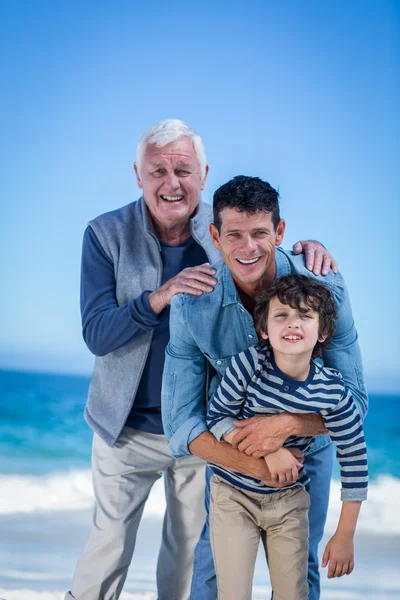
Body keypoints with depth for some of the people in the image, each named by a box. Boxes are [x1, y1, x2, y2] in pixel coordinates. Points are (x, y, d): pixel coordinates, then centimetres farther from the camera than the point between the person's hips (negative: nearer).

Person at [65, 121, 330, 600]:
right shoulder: (106, 236, -12)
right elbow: (96, 335, -18)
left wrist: (307, 254, -21)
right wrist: (160, 297, -34)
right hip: (128, 429, -2)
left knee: (191, 545, 17)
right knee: (110, 543, 8)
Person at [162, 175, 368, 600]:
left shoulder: (325, 289, -26)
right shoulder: (191, 304, -25)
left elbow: (354, 402, -21)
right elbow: (181, 422, -23)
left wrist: (287, 423, -39)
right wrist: (256, 467, -35)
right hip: (229, 445, 0)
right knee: (215, 564, 10)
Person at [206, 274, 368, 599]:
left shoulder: (332, 391, -19)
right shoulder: (249, 364, -23)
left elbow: (355, 459, -9)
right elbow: (217, 417, -12)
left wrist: (345, 535, -6)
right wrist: (267, 452, -26)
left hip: (290, 500, 1)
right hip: (234, 493, -1)